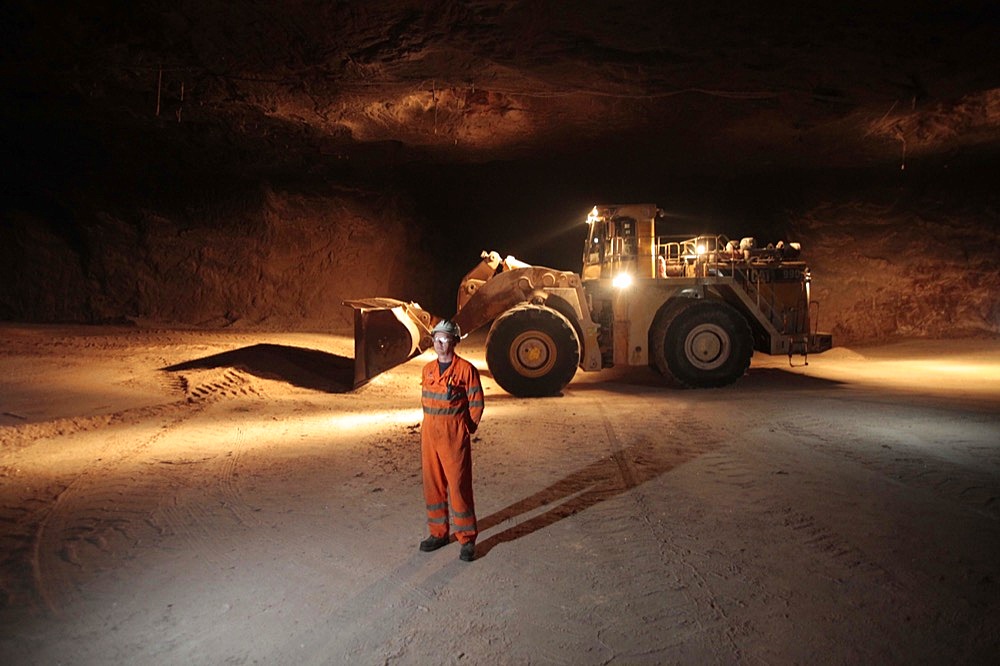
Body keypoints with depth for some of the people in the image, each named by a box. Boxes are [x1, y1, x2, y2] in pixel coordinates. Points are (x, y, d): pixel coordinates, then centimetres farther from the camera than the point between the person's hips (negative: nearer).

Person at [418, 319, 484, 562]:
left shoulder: (466, 369, -8)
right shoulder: (428, 369, 10)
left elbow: (476, 404, -5)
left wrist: (464, 429, -3)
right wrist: (432, 425, 12)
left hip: (454, 436, -6)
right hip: (429, 433, 6)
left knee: (459, 486, -3)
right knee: (433, 485, 11)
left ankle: (467, 539, 8)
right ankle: (438, 533, 25)